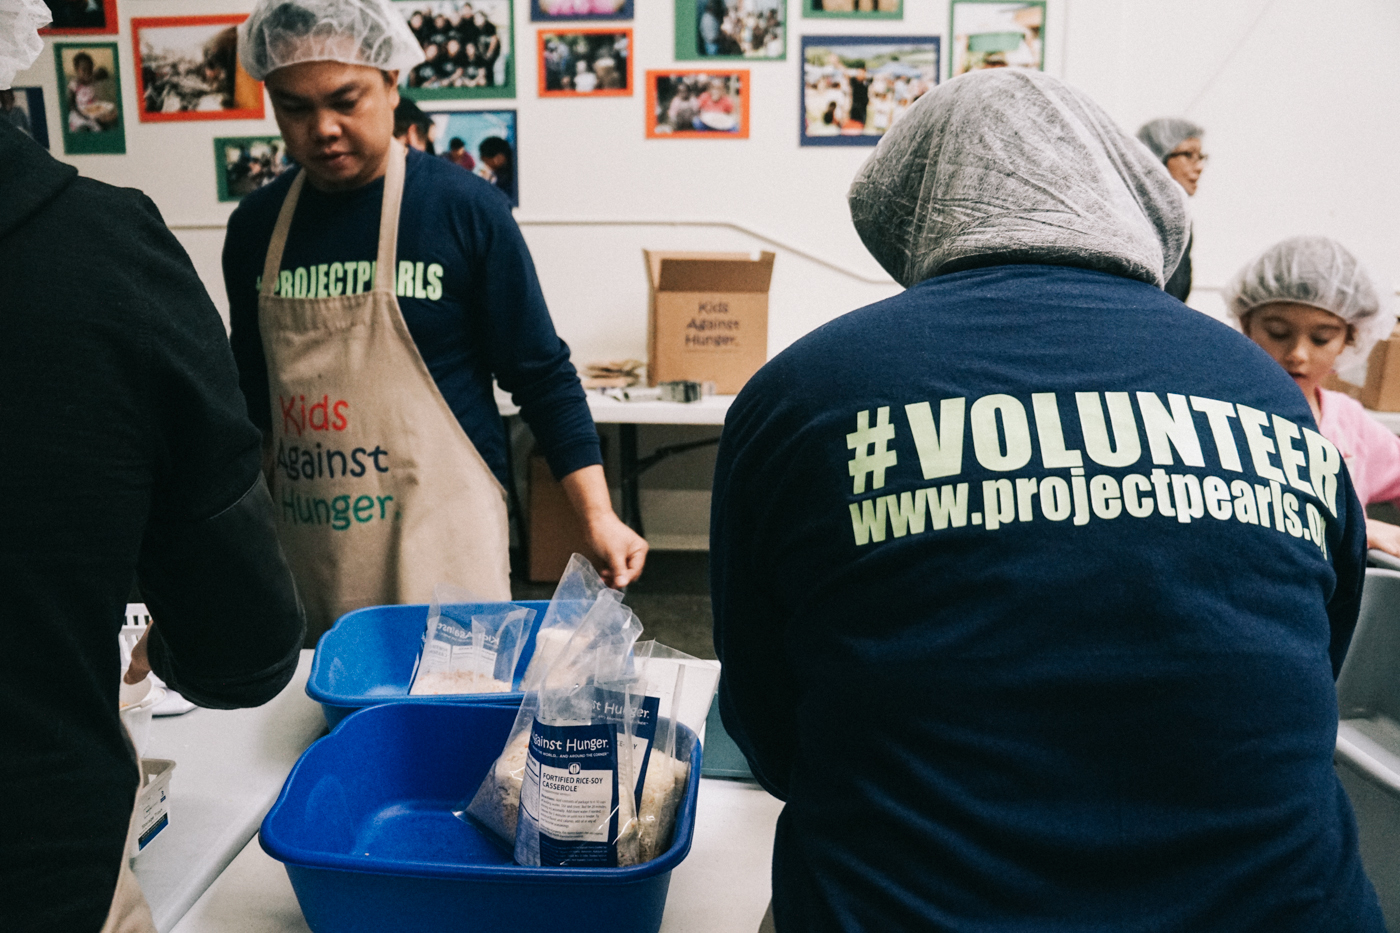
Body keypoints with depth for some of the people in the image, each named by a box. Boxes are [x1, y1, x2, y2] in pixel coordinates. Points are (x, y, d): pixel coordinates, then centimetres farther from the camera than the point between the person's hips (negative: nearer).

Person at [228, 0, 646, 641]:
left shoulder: (464, 209, -7)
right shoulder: (255, 227, 6)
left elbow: (542, 377, -3)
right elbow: (252, 400, 17)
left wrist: (599, 518, -9)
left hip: (440, 539, -4)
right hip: (304, 547, 4)